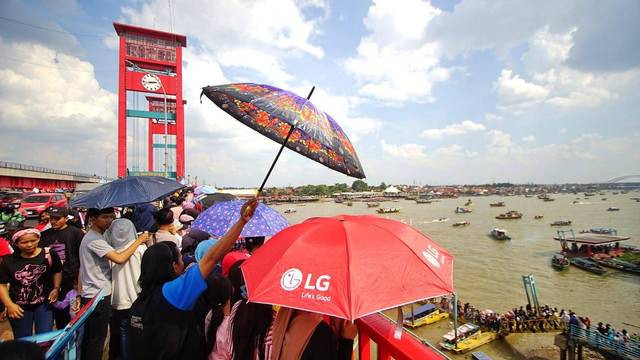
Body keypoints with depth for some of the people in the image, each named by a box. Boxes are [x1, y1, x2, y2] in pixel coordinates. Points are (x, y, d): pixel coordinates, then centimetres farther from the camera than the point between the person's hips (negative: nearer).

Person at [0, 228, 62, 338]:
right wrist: (9, 304, -9)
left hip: (44, 303, -1)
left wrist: (56, 288, -4)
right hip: (19, 307, 1)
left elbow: (57, 272, 7)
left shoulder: (49, 255, -11)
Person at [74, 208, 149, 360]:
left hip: (89, 295, 10)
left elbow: (82, 269, 15)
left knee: (88, 337, 22)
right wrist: (139, 240, -21)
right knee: (97, 340, 5)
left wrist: (80, 295, 18)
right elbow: (119, 258, -31)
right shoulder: (94, 239, -21)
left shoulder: (90, 237, 11)